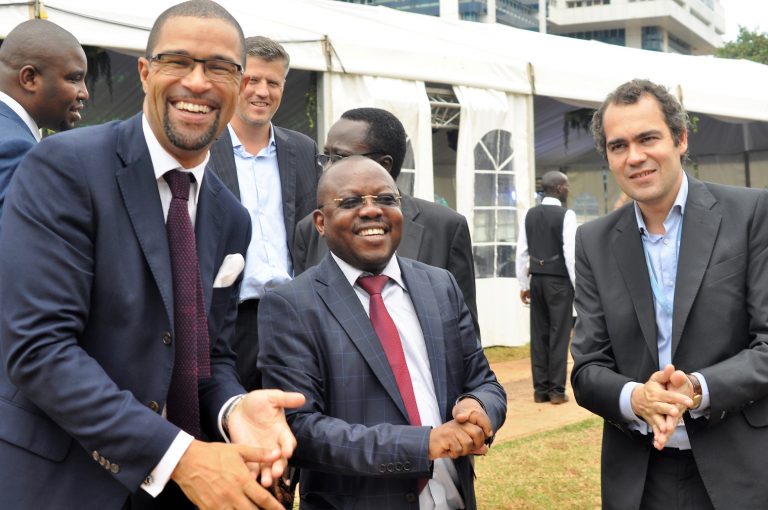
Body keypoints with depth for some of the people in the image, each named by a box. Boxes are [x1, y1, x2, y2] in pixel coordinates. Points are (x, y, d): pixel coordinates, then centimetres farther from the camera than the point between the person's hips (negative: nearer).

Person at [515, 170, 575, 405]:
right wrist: (578, 286, -5)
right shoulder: (566, 215, -9)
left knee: (539, 335, 9)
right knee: (559, 335, 0)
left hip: (537, 280, 5)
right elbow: (570, 253, -12)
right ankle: (556, 390, 2)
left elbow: (522, 253, 7)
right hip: (559, 280, -5)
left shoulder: (530, 215, 6)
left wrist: (524, 285, 13)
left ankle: (540, 389, 13)